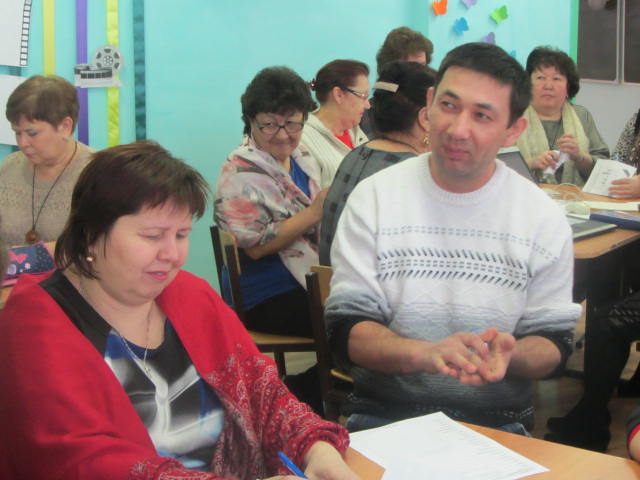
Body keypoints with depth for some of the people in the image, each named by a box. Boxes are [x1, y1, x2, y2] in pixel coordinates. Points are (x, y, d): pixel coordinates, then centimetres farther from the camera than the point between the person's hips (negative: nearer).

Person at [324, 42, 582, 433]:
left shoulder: (544, 219, 4)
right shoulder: (374, 197, 1)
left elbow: (554, 344, 7)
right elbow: (347, 330, -4)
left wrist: (510, 356, -17)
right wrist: (426, 353, -24)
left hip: (497, 422, 2)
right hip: (383, 413, -1)